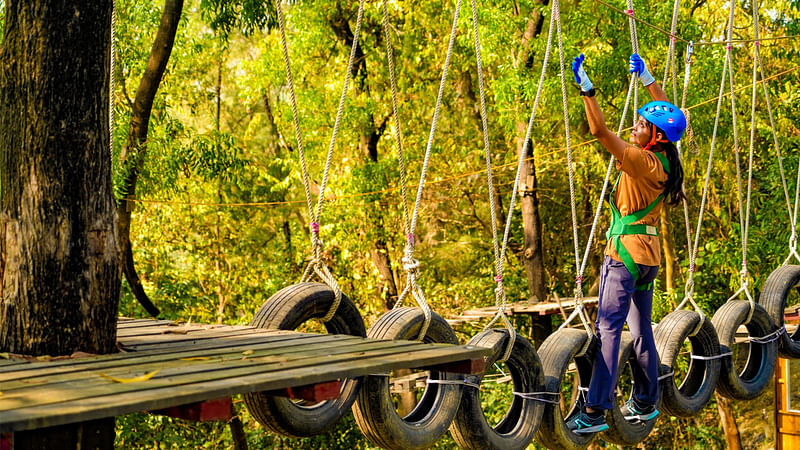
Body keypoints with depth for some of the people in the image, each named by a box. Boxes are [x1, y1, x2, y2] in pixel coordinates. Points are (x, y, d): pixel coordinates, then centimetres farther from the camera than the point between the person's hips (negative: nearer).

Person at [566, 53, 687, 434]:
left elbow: (600, 131, -23)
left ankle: (595, 411, -13)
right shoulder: (664, 159, 5)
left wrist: (586, 89, -18)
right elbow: (668, 114, 23)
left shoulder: (641, 160, -17)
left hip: (625, 251, -9)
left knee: (607, 327, -10)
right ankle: (645, 403, 23)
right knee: (641, 329, 15)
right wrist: (647, 79, 27)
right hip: (649, 252, 9)